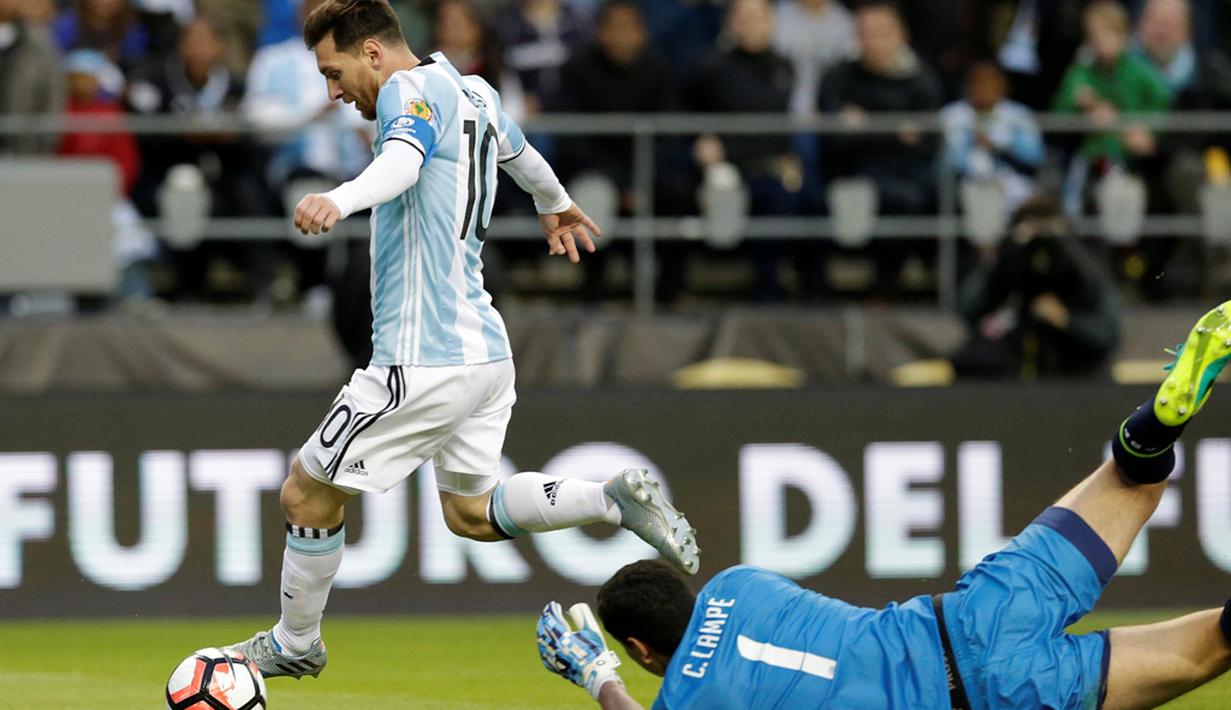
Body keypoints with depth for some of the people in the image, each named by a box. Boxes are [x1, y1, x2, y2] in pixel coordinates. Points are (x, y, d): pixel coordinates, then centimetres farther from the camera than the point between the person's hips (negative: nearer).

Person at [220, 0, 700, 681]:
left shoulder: (414, 88, -13)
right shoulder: (474, 92, 14)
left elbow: (403, 160, -36)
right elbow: (519, 152, 36)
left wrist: (339, 199, -57)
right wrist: (556, 206, 58)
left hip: (424, 362, -10)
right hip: (484, 349, 10)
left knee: (307, 492, 4)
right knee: (472, 513, 19)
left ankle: (293, 645, 17)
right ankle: (616, 498, 2)